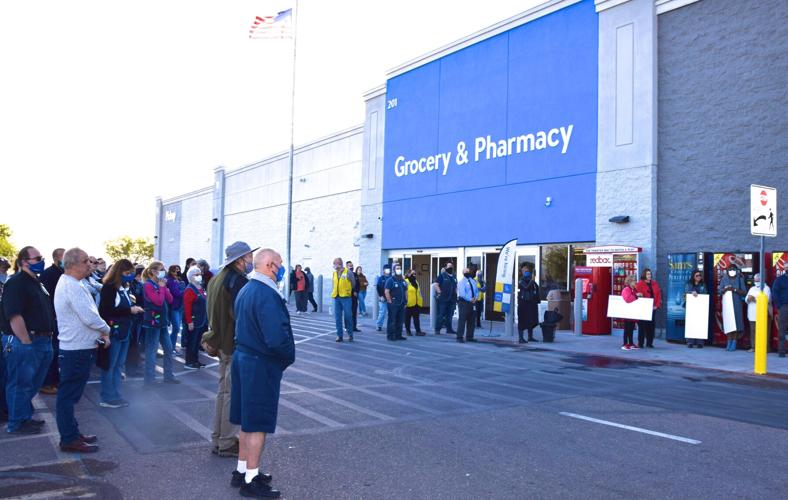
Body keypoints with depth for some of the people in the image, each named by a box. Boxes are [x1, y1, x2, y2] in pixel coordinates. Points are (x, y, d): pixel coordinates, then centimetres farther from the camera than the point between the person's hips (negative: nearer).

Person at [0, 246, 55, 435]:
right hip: (24, 343, -9)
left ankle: (26, 417, 30)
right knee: (20, 384, 1)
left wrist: (47, 338, 19)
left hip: (42, 341, 9)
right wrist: (26, 341, -21)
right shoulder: (16, 283, -13)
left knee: (33, 384, 18)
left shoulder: (37, 283, 17)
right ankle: (17, 423, 11)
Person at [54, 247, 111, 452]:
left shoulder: (68, 283, 14)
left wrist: (100, 333, 8)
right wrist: (106, 331, -7)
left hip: (76, 347, 10)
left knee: (69, 394, 16)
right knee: (68, 394, -2)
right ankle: (69, 439, 4)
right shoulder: (72, 286, -19)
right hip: (77, 349, -10)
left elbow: (85, 314, 19)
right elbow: (89, 317, -24)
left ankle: (72, 433, 26)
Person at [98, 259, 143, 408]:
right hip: (113, 332, -8)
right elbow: (106, 310, -20)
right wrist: (129, 310, -19)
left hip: (124, 331, 8)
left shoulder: (124, 288, 13)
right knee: (109, 365, 0)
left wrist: (134, 308, 2)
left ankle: (116, 395, 21)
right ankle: (107, 398, 8)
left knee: (118, 365, 13)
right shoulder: (109, 287, -12)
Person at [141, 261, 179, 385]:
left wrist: (164, 287, -2)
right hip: (152, 321, -9)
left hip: (162, 321, 9)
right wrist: (162, 287, -11)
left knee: (168, 348, 12)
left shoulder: (159, 284, 13)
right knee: (151, 350, -3)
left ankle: (169, 376, 21)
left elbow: (170, 300, 8)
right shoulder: (148, 285, -12)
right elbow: (159, 301, -21)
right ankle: (149, 379, 3)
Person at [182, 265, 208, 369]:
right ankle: (189, 363, 6)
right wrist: (189, 321, -22)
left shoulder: (201, 288, 13)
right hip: (193, 321, -9)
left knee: (197, 341, 15)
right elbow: (187, 307, -20)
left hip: (202, 321, 9)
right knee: (191, 342, -1)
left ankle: (195, 360, 24)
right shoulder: (189, 290, -14)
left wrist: (206, 318, 18)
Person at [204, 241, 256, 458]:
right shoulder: (238, 280, -19)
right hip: (236, 344, -10)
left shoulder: (219, 278, 13)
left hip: (222, 342, 10)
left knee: (223, 390, 17)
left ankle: (218, 440, 25)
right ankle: (227, 443, 8)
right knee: (233, 393, -1)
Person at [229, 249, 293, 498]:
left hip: (243, 357, 9)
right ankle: (251, 480, 12)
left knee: (249, 420, 19)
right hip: (262, 364, -9)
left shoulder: (245, 290, 9)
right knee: (259, 422, 2)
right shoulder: (267, 294, -22)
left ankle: (242, 470, 30)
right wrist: (289, 357, -12)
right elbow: (277, 337, -29)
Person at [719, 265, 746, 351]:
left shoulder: (739, 279, 3)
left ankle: (734, 343, 0)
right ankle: (729, 342, 4)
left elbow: (744, 292, -1)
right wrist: (726, 289, -16)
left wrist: (734, 290, -15)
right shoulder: (724, 279, 8)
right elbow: (720, 290, 4)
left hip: (737, 304, -1)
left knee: (736, 322, -4)